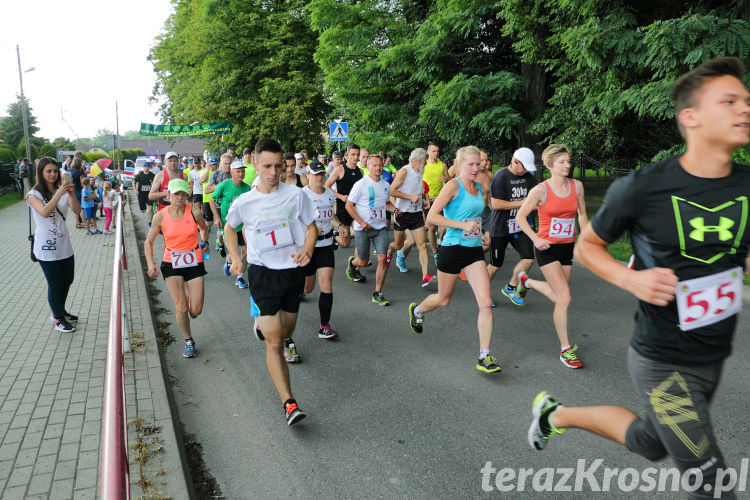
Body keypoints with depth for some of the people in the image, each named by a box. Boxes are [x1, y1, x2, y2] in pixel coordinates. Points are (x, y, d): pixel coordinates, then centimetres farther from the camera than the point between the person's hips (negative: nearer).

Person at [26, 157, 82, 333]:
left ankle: (60, 311, 37)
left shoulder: (62, 192, 6)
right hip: (46, 249, -5)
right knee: (55, 284, 2)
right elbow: (44, 212, -26)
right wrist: (59, 194, -33)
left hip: (64, 246, 5)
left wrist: (71, 193, -24)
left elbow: (77, 210, -9)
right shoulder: (34, 194, -8)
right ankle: (58, 320, 19)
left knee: (67, 281, 16)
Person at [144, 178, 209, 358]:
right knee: (181, 307, -5)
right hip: (172, 263, 0)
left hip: (194, 261, 0)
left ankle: (190, 301, 37)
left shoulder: (193, 211, -7)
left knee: (195, 311, -1)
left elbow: (204, 229, 15)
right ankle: (188, 341, 18)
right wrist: (150, 263, -6)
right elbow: (149, 242, 4)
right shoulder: (160, 216, -5)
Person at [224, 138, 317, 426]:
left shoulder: (296, 195, -5)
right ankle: (288, 403, -4)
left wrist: (307, 251, -16)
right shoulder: (244, 202, -4)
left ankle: (263, 323, 55)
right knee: (273, 342, -8)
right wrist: (235, 259, 5)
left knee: (286, 334, 19)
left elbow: (311, 228, 3)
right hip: (263, 273, -2)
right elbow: (229, 228, 16)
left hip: (293, 270, 2)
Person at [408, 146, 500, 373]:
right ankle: (416, 311, 48)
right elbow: (431, 217, -18)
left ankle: (484, 357, 3)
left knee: (486, 303, -6)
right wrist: (462, 225, -21)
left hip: (475, 250, 6)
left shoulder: (479, 188, 11)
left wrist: (480, 231, 15)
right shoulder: (453, 185, -11)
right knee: (444, 299, 14)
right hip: (453, 249, -5)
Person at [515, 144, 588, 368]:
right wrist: (536, 239, -15)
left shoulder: (577, 186, 3)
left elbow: (582, 215, 16)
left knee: (558, 296, 16)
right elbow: (520, 217, -5)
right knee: (564, 298, -11)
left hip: (568, 247, 6)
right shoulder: (540, 190, -11)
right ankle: (566, 350, 3)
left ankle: (526, 281, 46)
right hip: (547, 248, -6)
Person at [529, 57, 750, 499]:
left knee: (648, 443, 24)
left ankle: (559, 415, 46)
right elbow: (586, 246, -5)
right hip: (664, 363, -6)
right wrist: (632, 279, -23)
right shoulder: (641, 189, -19)